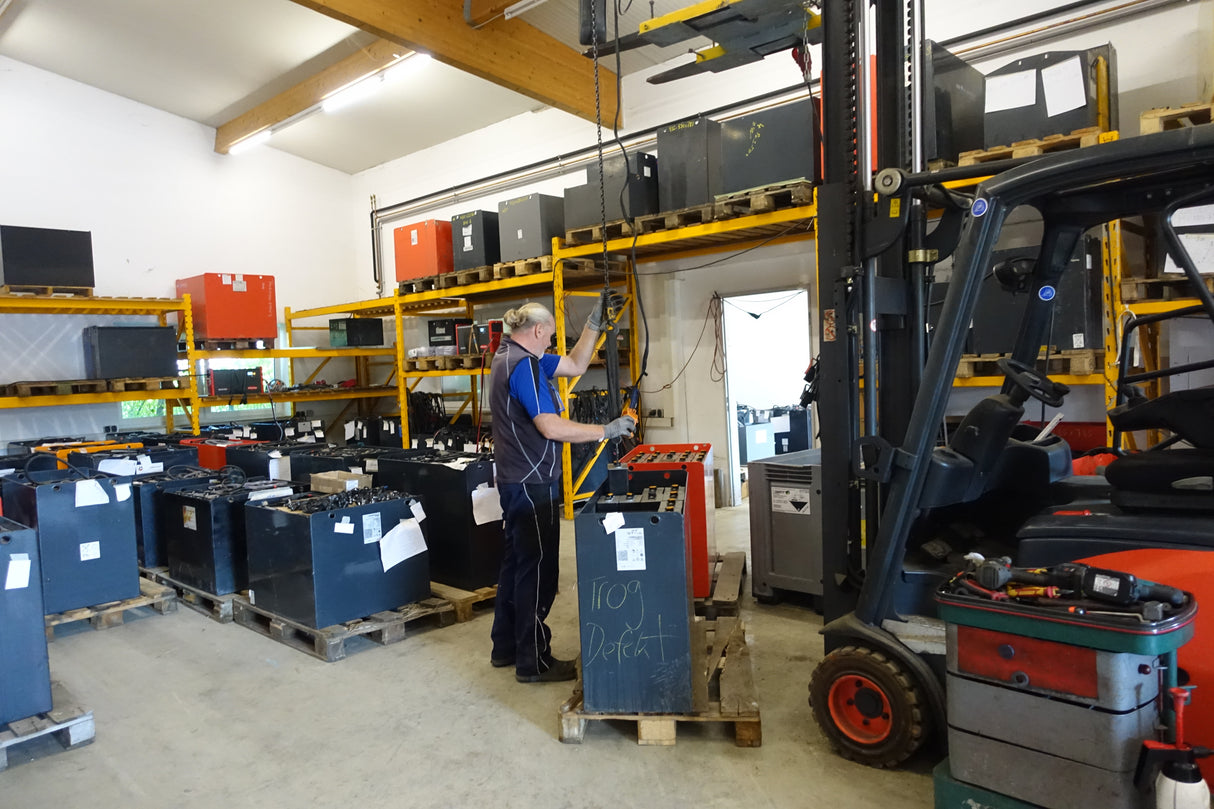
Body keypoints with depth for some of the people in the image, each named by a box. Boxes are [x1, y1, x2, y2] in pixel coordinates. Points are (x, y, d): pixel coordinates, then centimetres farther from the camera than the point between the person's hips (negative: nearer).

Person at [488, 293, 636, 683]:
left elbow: (575, 365, 18)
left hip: (516, 482, 11)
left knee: (517, 563, 18)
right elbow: (551, 428, -25)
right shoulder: (523, 365, -18)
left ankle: (505, 647, 30)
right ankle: (533, 662, 9)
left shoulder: (510, 357, 14)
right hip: (532, 485, -11)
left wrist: (595, 322, 13)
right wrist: (607, 430, -17)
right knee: (537, 570, -2)